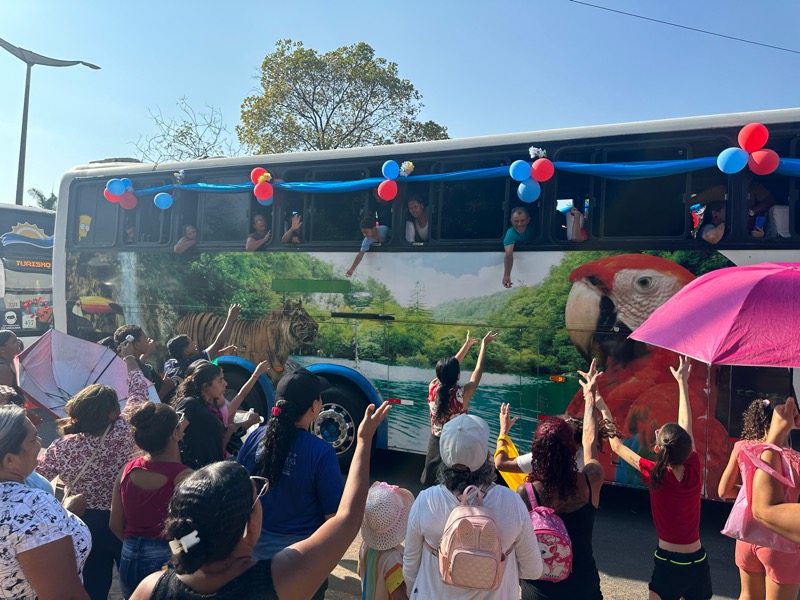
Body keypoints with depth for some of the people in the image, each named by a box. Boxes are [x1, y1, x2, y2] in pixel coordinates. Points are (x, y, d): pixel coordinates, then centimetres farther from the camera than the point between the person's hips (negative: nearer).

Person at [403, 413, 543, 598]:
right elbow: (533, 570, -10)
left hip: (434, 595, 0)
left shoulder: (425, 502, -26)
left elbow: (410, 568, -10)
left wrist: (416, 594, 10)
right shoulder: (511, 503, -26)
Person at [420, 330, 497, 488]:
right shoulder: (462, 394, -26)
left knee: (430, 486, 19)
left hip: (435, 443, 5)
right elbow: (478, 370, -14)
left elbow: (449, 368, 2)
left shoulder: (433, 387, -14)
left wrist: (467, 344, 11)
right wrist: (484, 344, -2)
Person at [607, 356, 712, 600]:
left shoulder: (656, 475, -19)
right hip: (699, 562, 4)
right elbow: (686, 426, 3)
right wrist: (683, 382, 13)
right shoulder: (694, 471, -11)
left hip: (669, 564, -4)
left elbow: (616, 445, -9)